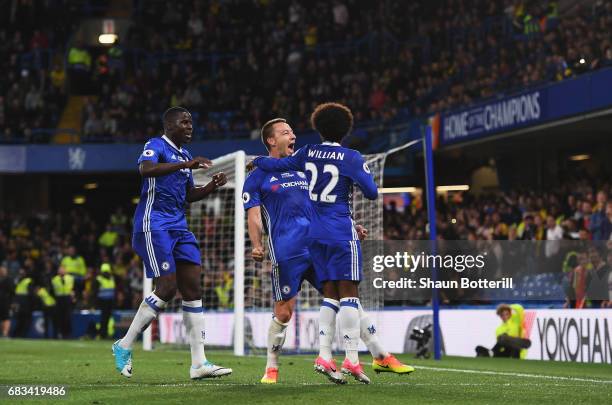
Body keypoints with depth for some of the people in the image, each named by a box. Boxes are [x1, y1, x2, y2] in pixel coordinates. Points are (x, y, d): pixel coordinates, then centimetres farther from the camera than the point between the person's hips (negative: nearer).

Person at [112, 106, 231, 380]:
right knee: (167, 288, -13)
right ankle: (124, 346, 2)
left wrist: (212, 186, 10)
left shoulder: (184, 156, 20)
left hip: (178, 227, 8)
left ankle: (199, 363, 1)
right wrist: (186, 165, -32)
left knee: (193, 289, 1)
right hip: (153, 225, -8)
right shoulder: (156, 146, -5)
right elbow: (145, 169, -28)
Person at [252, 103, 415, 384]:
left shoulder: (309, 153, 5)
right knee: (348, 293, -4)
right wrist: (359, 180, 14)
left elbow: (279, 165, 15)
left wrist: (257, 161, 35)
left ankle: (324, 356, 3)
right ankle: (351, 360, -10)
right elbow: (372, 193, -9)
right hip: (341, 231, -6)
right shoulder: (351, 158, -9)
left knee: (330, 293, 11)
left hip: (315, 233, 6)